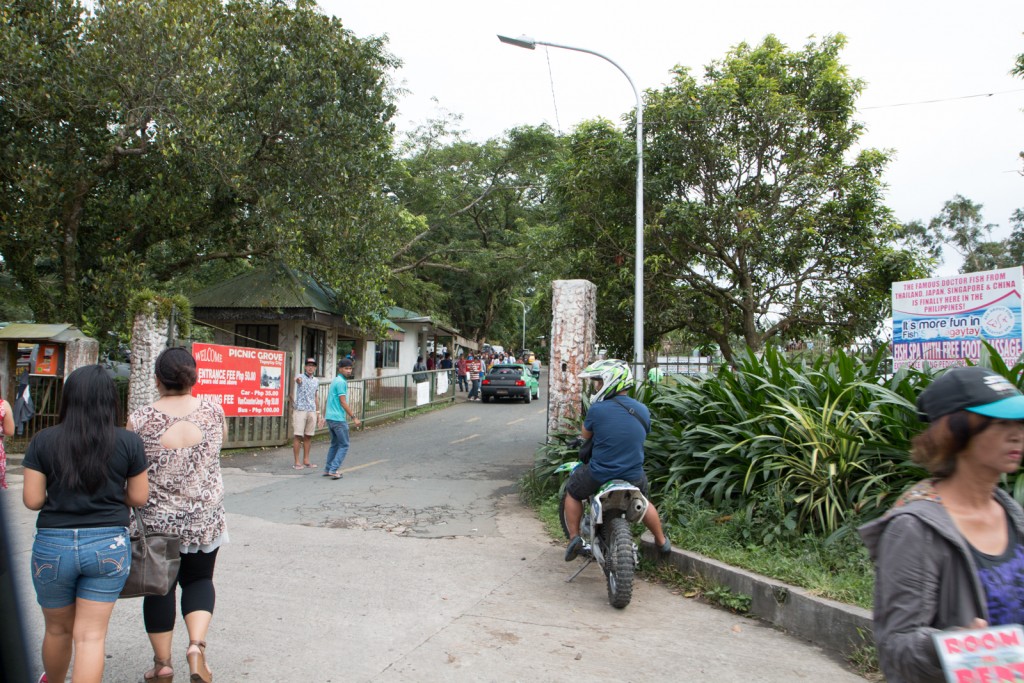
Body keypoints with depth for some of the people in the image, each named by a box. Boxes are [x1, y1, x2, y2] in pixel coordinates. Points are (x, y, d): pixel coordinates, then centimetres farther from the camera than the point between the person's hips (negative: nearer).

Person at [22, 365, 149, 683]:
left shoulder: (43, 441, -5)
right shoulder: (128, 442, -6)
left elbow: (32, 499, -5)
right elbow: (138, 497, -1)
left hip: (53, 545, 2)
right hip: (109, 545, -1)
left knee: (57, 629, 24)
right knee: (91, 636, 5)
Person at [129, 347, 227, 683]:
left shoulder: (141, 419, -14)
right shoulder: (213, 412, -9)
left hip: (156, 518, -1)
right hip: (204, 517, 1)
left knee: (160, 586, 14)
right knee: (199, 579, 18)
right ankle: (197, 645, -1)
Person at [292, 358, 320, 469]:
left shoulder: (316, 381, 13)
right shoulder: (301, 377, -6)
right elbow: (298, 380, -33)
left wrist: (317, 411, 19)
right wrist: (298, 380, -57)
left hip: (312, 411, 6)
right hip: (300, 410, -6)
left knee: (308, 436, 10)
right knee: (298, 436, -5)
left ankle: (306, 460, 18)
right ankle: (297, 462, -1)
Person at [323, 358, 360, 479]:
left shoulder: (335, 380, 15)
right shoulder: (341, 382, -14)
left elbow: (329, 399, 23)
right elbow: (343, 402, -18)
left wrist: (325, 414, 30)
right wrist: (354, 417, -15)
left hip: (330, 417, 9)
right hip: (338, 419, -9)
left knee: (334, 444, 18)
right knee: (344, 445, -2)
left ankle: (328, 469, 21)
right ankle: (333, 470, -7)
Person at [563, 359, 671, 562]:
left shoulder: (597, 410, -17)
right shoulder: (642, 410, -4)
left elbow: (586, 435, 1)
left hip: (599, 475, -4)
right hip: (634, 476, 4)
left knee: (572, 491, 24)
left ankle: (574, 537, 17)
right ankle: (662, 542, 45)